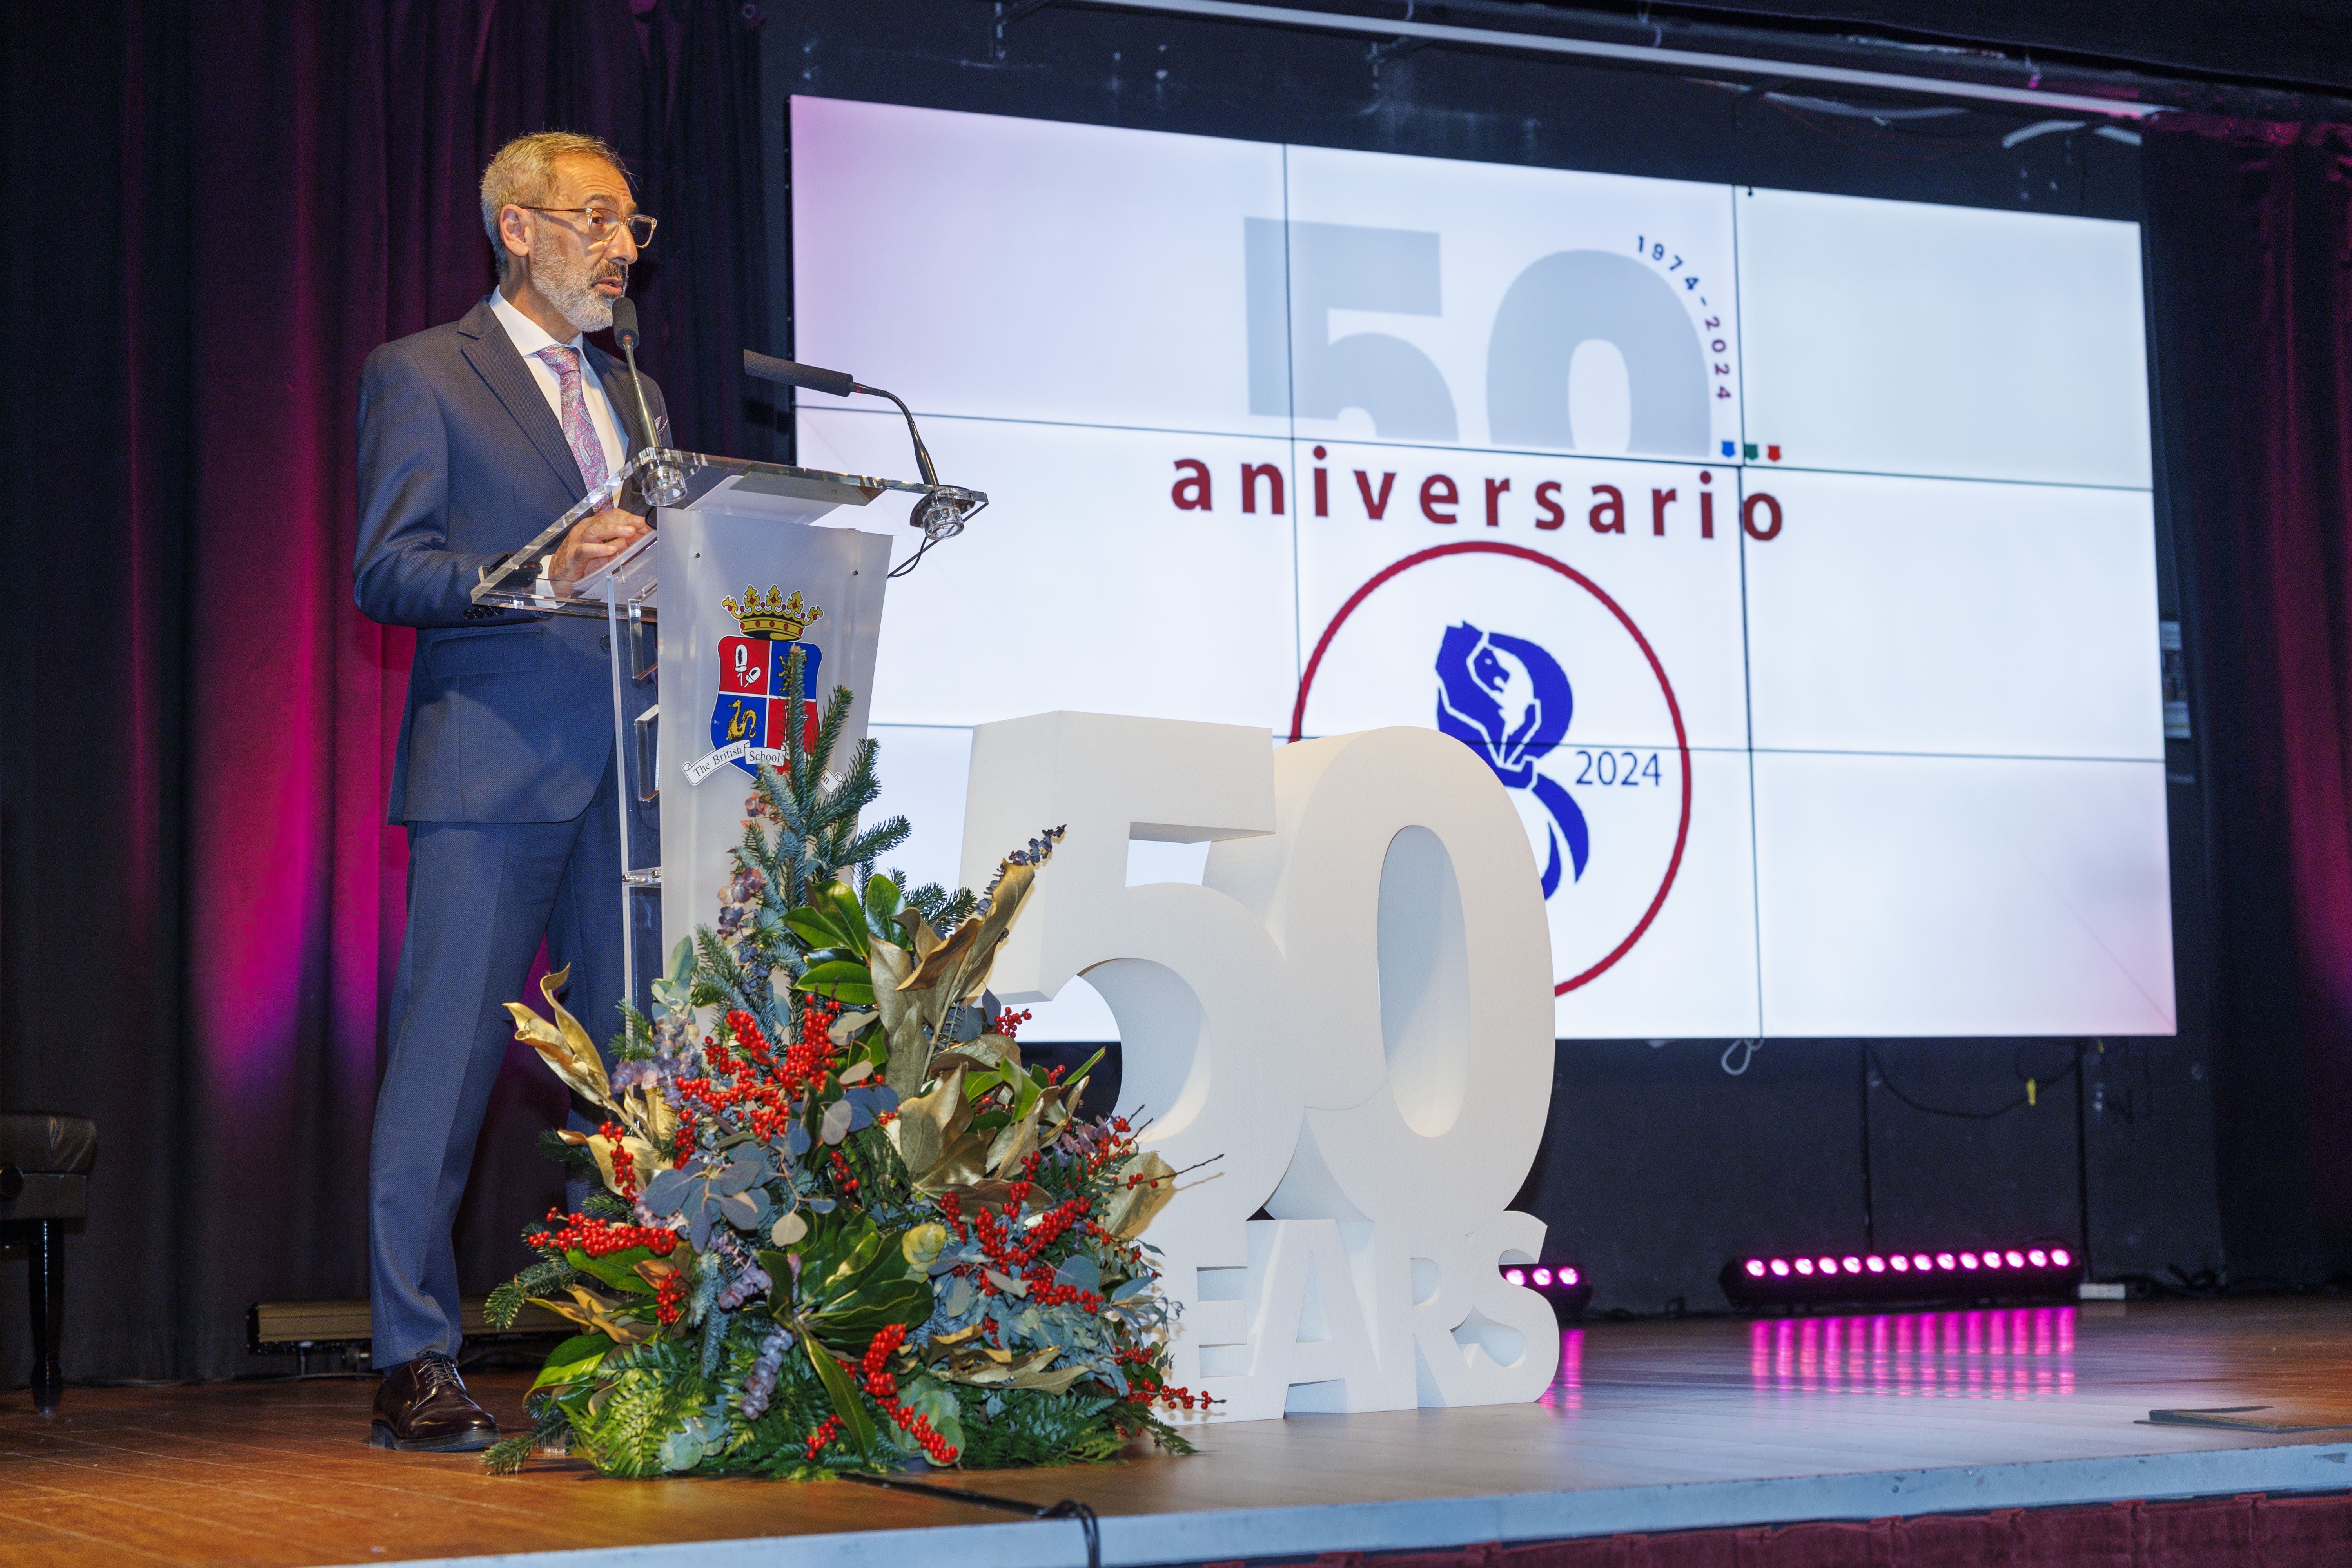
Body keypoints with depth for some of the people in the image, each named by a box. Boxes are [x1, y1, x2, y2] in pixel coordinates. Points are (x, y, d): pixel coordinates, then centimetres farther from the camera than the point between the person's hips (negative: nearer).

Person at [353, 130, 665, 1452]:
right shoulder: (421, 376, 4)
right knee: (445, 1067, -6)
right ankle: (417, 1367, -1)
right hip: (494, 770, -6)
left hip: (631, 770, 6)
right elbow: (387, 573, -6)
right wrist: (542, 573, -20)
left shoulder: (636, 398, 24)